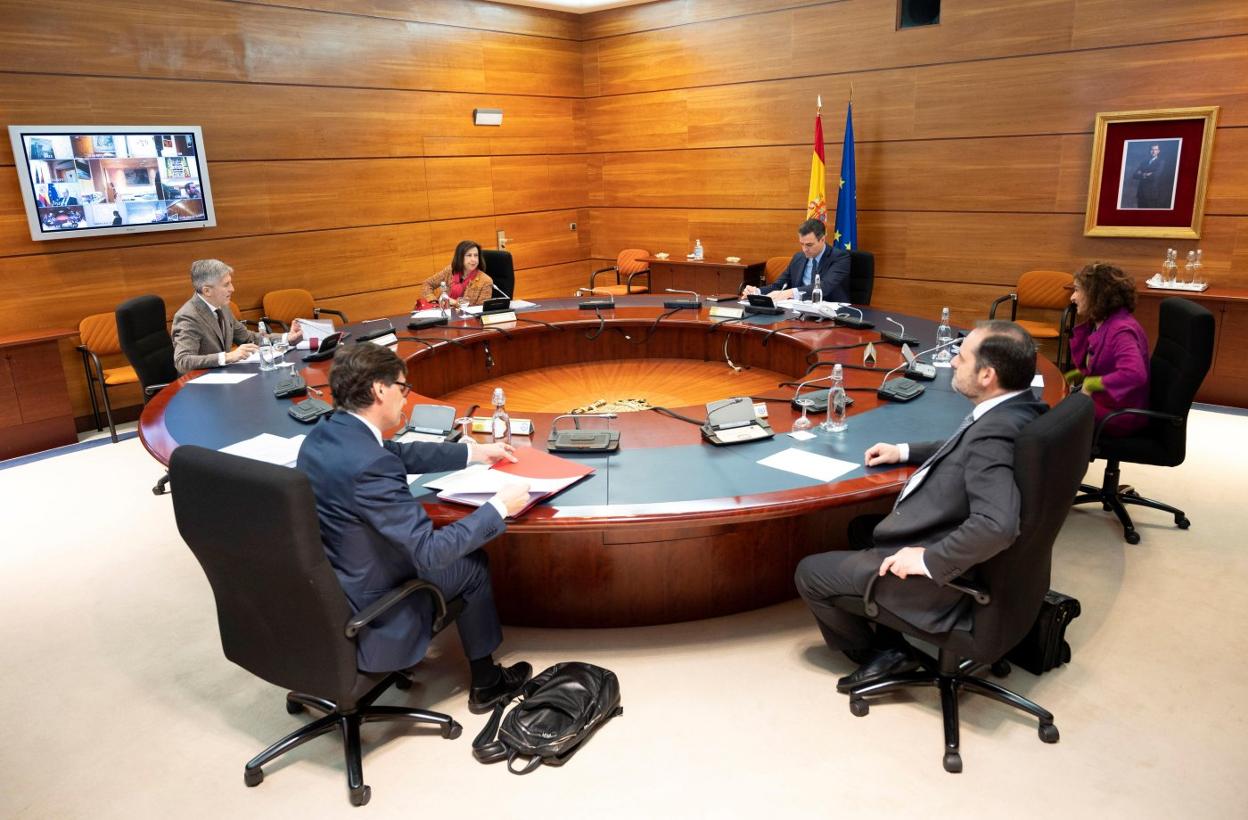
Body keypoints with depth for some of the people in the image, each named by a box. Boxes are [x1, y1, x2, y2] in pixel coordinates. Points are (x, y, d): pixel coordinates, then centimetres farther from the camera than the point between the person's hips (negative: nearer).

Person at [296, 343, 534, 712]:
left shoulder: (324, 434, -5)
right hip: (361, 620, -8)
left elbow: (404, 454, 11)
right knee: (472, 564, 12)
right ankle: (485, 682, 32)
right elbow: (430, 552, -29)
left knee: (453, 546, 25)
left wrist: (474, 452, 17)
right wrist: (499, 507, -18)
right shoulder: (369, 464, -33)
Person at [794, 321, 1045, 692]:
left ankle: (874, 652, 27)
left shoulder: (995, 433, -32)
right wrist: (905, 451, 14)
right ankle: (894, 643, 25)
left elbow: (996, 525, -42)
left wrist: (928, 560, -30)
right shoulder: (1018, 407, -2)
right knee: (862, 528, 29)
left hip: (940, 577, -10)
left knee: (809, 573, 3)